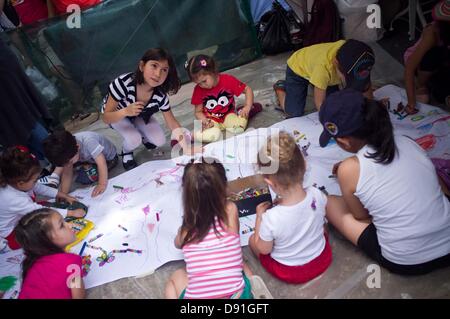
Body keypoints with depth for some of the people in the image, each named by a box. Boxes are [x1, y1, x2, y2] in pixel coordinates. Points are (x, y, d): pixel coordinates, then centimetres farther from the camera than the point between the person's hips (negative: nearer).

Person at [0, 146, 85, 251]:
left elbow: (40, 188, 1)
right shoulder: (13, 199, -39)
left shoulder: (14, 183, -17)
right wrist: (71, 213, -29)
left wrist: (64, 196, 0)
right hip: (12, 233, -8)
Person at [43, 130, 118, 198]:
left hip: (109, 158, -6)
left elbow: (101, 162, -44)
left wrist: (102, 184, -50)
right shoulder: (66, 152, -21)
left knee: (84, 179, -21)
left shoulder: (88, 141, -40)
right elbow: (67, 174, -15)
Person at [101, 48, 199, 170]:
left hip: (139, 115, 3)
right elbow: (106, 118, -32)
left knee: (160, 141, -11)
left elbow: (172, 122, -18)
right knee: (134, 140, -27)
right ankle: (126, 154, 8)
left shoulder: (160, 95, -30)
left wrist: (186, 147, -29)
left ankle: (145, 138, 24)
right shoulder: (123, 83, -41)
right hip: (117, 114, -3)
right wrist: (126, 111, -52)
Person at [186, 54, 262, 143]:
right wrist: (204, 121, -26)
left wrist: (247, 107, -23)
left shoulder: (228, 80, -15)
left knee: (238, 128, -31)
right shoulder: (198, 90, -11)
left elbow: (247, 89, -7)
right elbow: (198, 112, -3)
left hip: (228, 115, 1)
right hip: (211, 120, 0)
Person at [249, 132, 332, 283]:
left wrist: (260, 216, -9)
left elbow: (264, 249, -17)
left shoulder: (271, 219, -38)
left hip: (290, 271, -3)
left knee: (252, 240, 18)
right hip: (322, 259, 3)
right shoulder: (317, 195, -27)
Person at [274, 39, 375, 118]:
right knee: (294, 113, -9)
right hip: (297, 69, -5)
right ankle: (280, 88, 18)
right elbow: (320, 104, -34)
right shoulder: (324, 66, -46)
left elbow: (366, 85, -14)